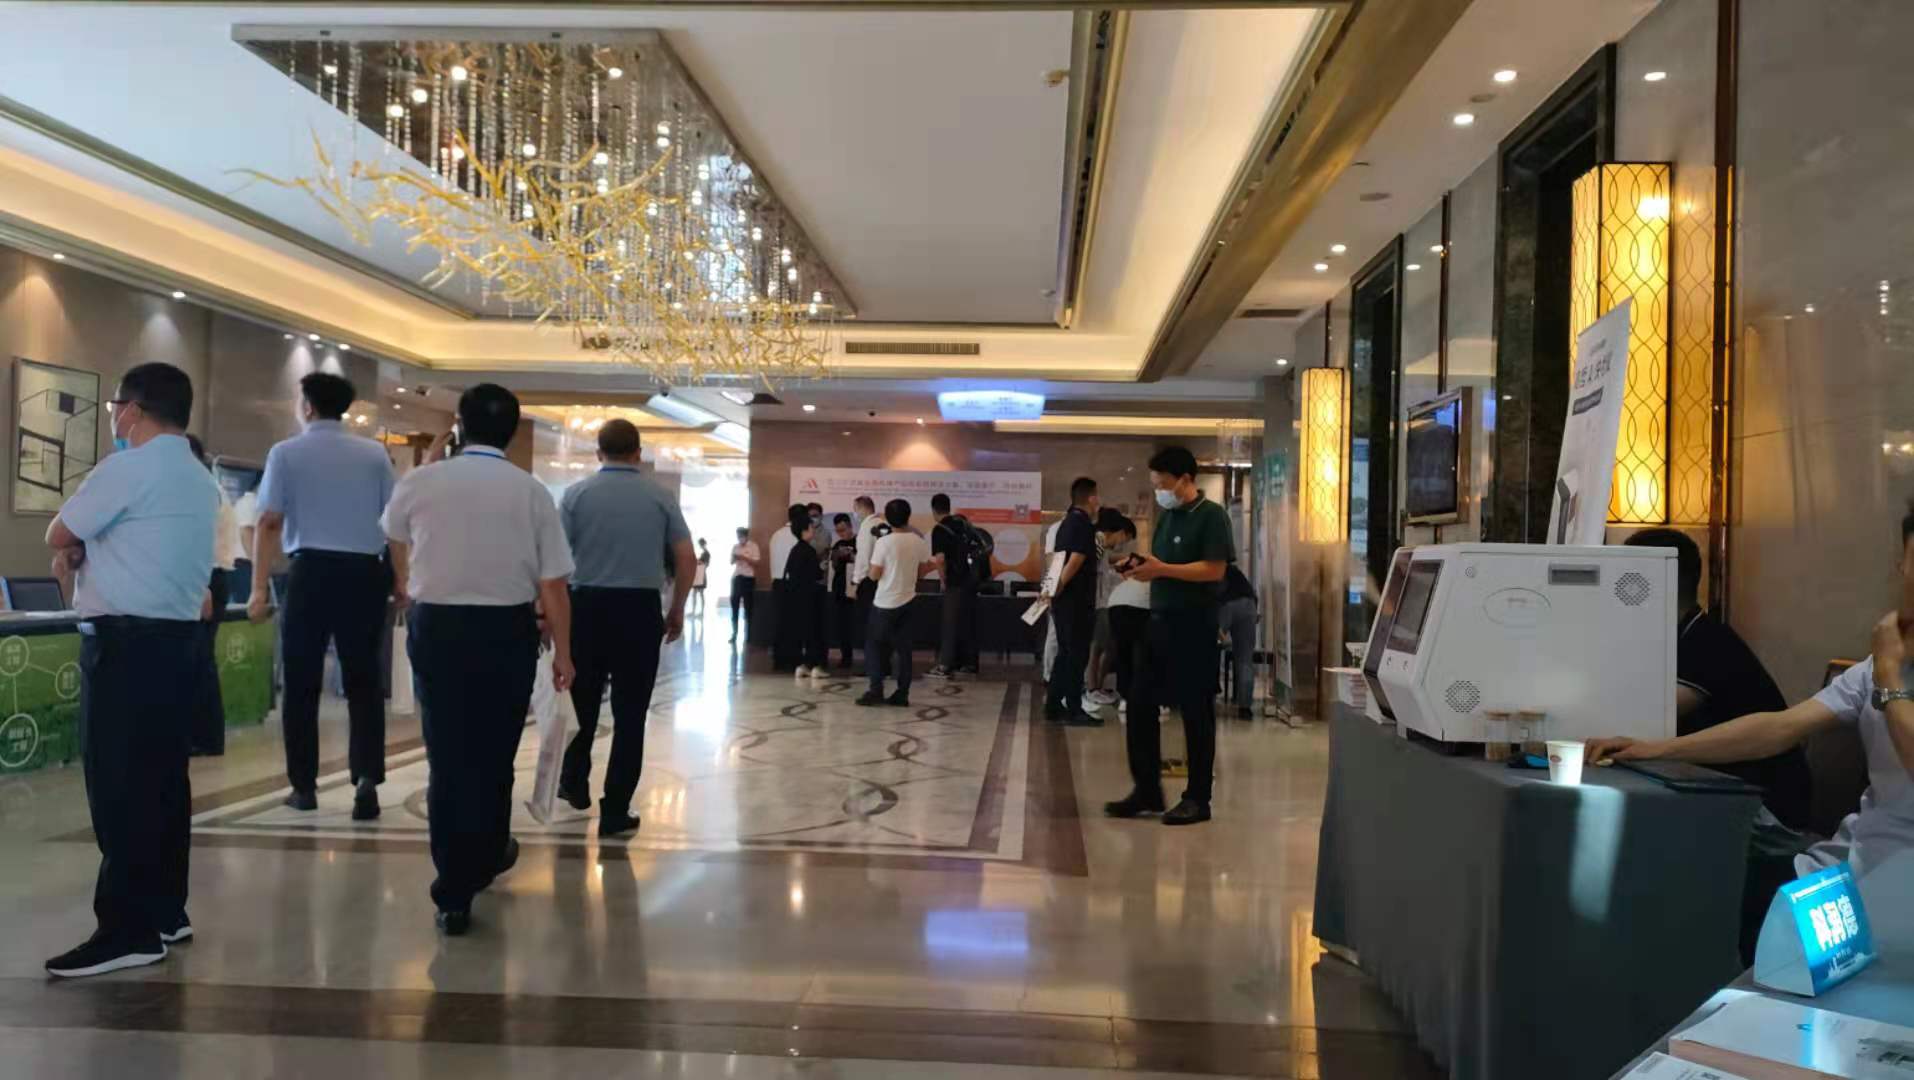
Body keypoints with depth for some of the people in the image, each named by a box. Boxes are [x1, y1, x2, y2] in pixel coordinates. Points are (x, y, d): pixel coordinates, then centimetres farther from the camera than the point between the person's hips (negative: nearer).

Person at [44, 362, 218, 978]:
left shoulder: (127, 469, -11)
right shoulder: (201, 481, 17)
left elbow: (58, 536, -2)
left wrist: (76, 549, 18)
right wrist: (86, 552, 7)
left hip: (125, 641, -9)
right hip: (177, 635, 9)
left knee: (117, 786, -6)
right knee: (163, 779, 11)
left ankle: (129, 930, -4)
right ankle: (165, 912, 17)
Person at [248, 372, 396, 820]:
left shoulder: (287, 453, 2)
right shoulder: (375, 454, 6)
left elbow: (269, 523, -4)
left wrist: (260, 587, -4)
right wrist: (402, 581, 13)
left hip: (312, 571, -1)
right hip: (365, 573, 1)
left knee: (302, 682, 10)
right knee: (363, 680, 9)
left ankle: (304, 786, 16)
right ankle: (367, 777, -5)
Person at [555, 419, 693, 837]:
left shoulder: (576, 493, 0)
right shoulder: (660, 497, 2)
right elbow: (687, 560, -1)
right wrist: (676, 611, 10)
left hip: (587, 605, 1)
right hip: (641, 609, -1)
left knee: (583, 703, 21)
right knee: (630, 714, 4)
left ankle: (575, 783, 36)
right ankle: (615, 812, 5)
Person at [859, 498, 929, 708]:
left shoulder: (884, 542, -15)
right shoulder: (919, 542, -2)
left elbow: (874, 575, -12)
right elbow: (922, 569, 10)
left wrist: (874, 558, 6)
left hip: (885, 602, -4)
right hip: (908, 600, 4)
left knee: (874, 645, 6)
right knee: (903, 647, 8)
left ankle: (876, 691, -2)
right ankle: (902, 694, 7)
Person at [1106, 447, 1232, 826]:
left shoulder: (1211, 515, -9)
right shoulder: (1166, 517, 15)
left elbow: (1214, 569, -17)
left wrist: (1161, 569, -21)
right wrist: (1141, 569, 0)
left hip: (1194, 625, -8)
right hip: (1159, 620, 8)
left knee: (1196, 711, 1)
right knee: (1140, 706, 7)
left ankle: (1198, 798, 10)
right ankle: (1147, 790, 17)